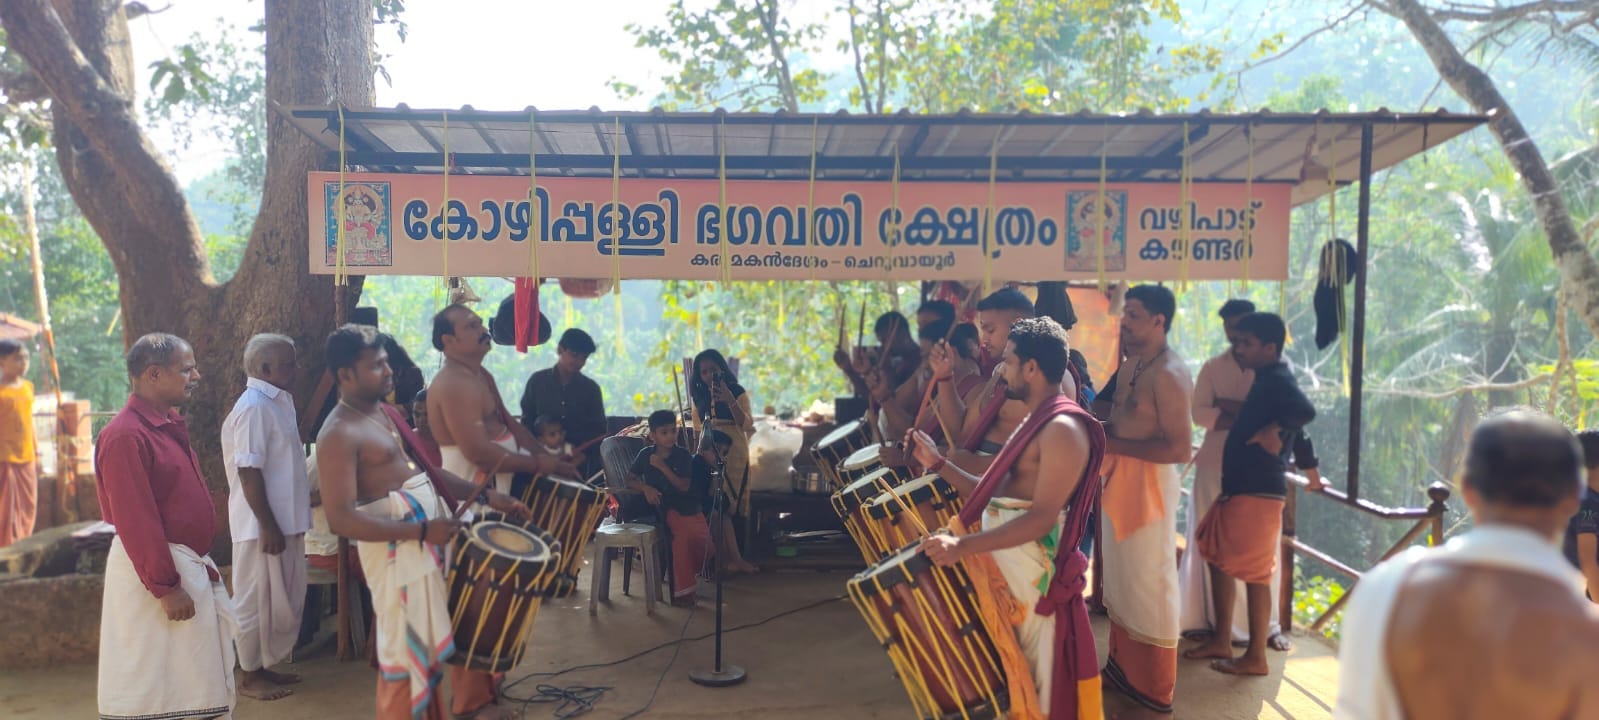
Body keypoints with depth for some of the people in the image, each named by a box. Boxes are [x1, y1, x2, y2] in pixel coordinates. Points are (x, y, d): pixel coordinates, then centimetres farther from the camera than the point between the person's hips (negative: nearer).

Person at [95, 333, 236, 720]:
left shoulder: (169, 425, 11)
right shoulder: (125, 435, -20)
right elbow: (135, 521, -22)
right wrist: (166, 588, -21)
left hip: (190, 565, 9)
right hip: (156, 571, -9)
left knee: (199, 681, 16)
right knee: (157, 687, 1)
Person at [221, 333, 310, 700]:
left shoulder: (279, 401, 11)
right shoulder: (253, 407, -18)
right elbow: (249, 472, -21)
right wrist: (267, 525, -21)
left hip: (286, 520, 9)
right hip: (262, 525, -9)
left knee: (284, 599, 17)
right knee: (258, 600, 4)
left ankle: (267, 664, 29)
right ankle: (250, 675, 17)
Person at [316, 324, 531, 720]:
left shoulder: (389, 412, 11)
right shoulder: (338, 434, -16)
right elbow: (341, 519, -23)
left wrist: (486, 495, 5)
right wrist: (422, 530, -25)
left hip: (438, 531, 9)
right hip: (397, 548, -9)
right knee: (409, 647, 4)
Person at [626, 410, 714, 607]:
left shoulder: (683, 455, 0)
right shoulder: (646, 454, 2)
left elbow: (684, 486, -9)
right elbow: (630, 480, 3)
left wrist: (663, 467, -17)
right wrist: (646, 488, -16)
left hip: (688, 504, 1)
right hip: (663, 506, -1)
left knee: (704, 542, -21)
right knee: (682, 534, -30)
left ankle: (691, 572, 13)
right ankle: (682, 590, -17)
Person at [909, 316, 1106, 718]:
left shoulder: (1062, 428, -18)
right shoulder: (1035, 422, 14)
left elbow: (1041, 518, -26)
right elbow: (995, 495, 16)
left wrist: (964, 546, -33)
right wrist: (938, 464, 13)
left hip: (1030, 575, -10)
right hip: (1000, 564, 10)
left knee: (1033, 686, 2)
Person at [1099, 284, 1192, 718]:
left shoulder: (1168, 374, -19)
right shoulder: (1130, 363, 9)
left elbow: (1181, 448, -24)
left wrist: (1114, 444, -22)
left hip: (1148, 482, -9)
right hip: (1118, 478, 9)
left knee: (1149, 584, 1)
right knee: (1121, 578, 20)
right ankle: (1122, 669, 37)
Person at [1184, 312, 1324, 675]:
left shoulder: (1277, 380, -14)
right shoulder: (1269, 380, 15)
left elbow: (1306, 412, -34)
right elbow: (1295, 428, 25)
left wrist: (1274, 429, -19)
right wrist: (1310, 468, 33)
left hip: (1258, 491, -11)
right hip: (1239, 486, 11)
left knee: (1255, 574, -2)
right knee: (1218, 558, 16)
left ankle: (1256, 657, 9)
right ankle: (1221, 641, 25)